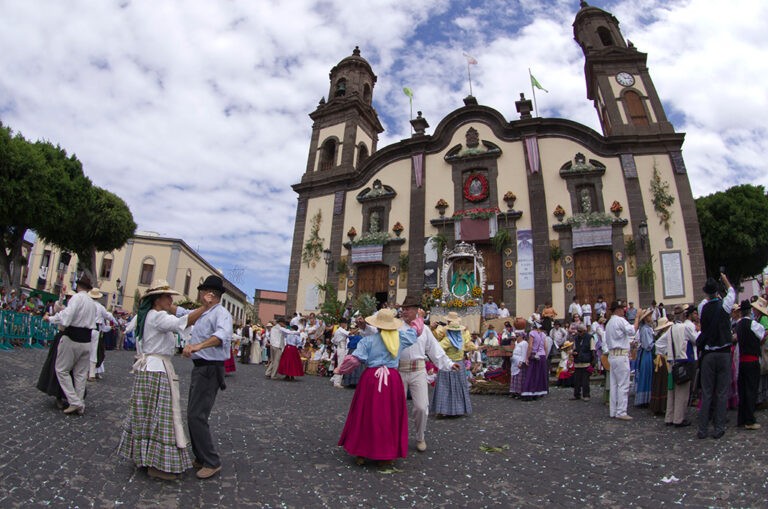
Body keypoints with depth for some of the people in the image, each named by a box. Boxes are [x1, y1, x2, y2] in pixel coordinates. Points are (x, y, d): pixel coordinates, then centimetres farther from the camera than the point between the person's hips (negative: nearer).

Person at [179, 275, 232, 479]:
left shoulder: (221, 313, -18)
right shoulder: (202, 313, 14)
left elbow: (224, 335, -37)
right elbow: (181, 312, 30)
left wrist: (199, 345, -50)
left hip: (209, 370, -10)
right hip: (199, 368, 10)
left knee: (197, 416, -10)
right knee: (194, 415, 17)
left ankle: (212, 462, 3)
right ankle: (201, 458, 31)